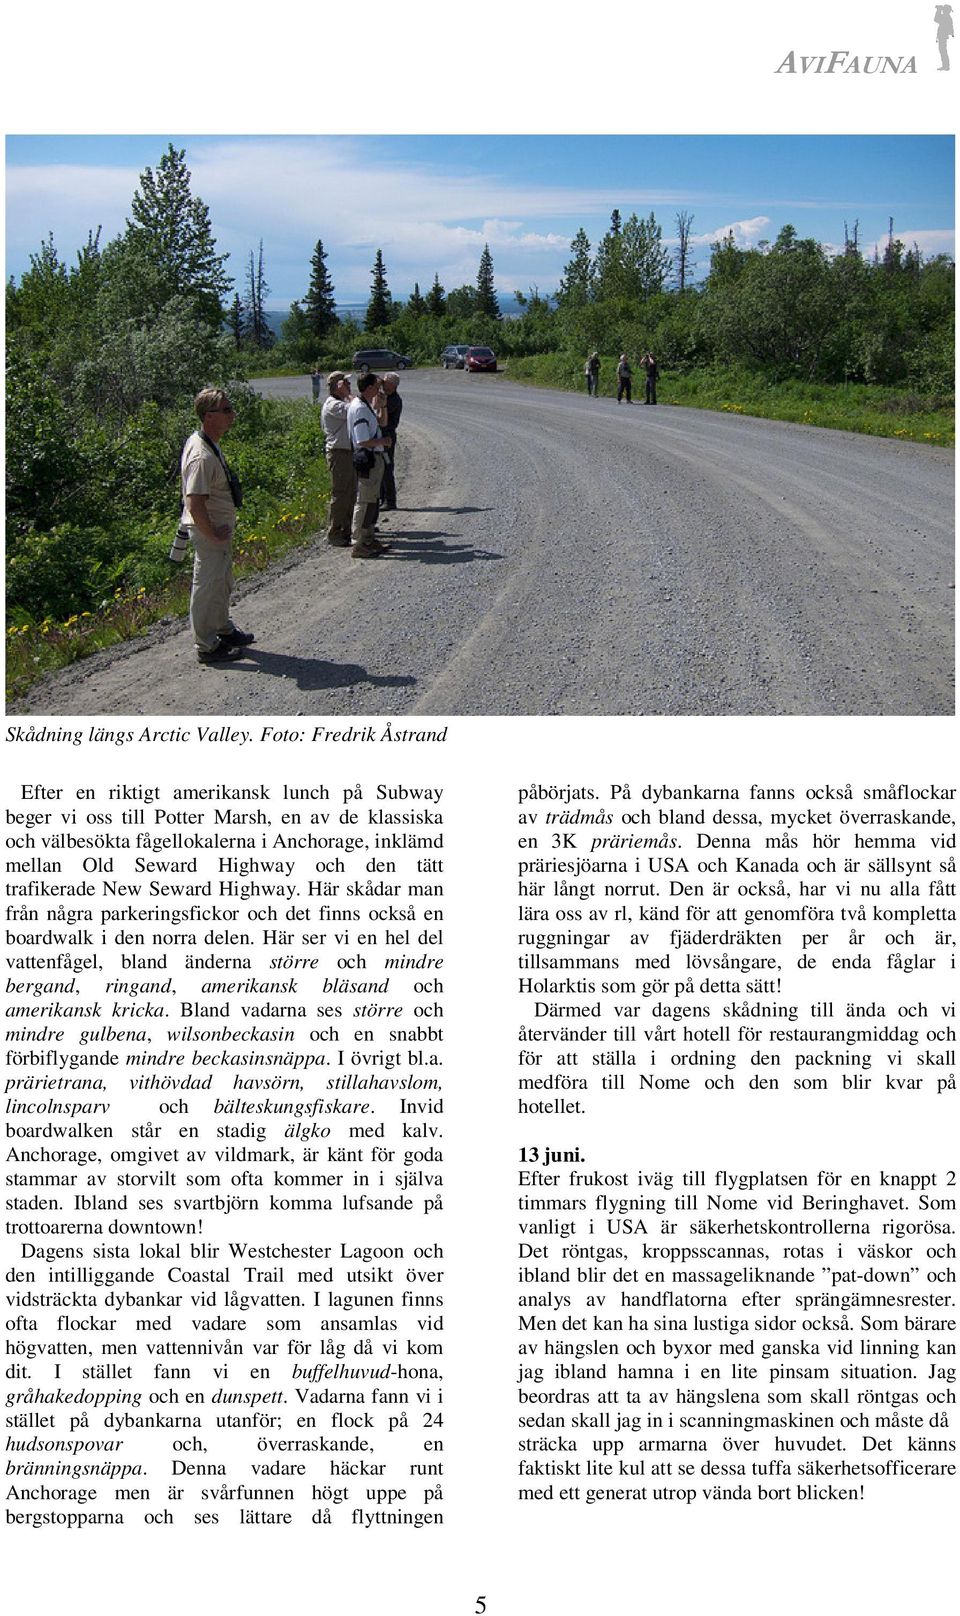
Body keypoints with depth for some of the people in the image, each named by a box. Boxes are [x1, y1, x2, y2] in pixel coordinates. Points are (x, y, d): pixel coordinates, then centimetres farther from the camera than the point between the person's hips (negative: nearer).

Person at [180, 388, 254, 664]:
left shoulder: (201, 441, 5)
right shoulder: (203, 456, -28)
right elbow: (195, 505, -32)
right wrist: (213, 535, -21)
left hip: (219, 527, 10)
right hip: (210, 530, -10)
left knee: (222, 583, 24)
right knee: (208, 586, 2)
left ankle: (224, 630, 42)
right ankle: (207, 646, 14)